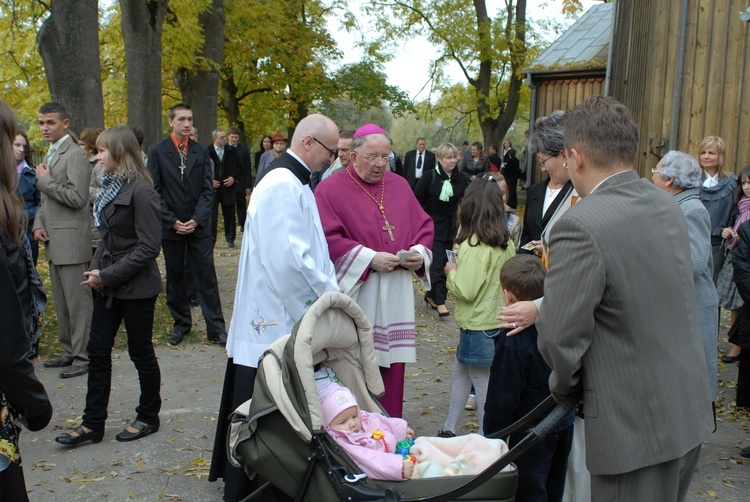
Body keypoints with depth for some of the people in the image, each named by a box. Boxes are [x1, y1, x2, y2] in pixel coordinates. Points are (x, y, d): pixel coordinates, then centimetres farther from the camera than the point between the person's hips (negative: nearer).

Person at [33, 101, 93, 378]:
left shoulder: (75, 154, -11)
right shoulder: (51, 154, 18)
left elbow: (77, 197, -21)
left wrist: (45, 180, -11)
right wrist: (38, 223, 7)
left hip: (71, 242, -10)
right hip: (54, 242, 10)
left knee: (78, 302, -4)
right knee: (62, 302, 15)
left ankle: (83, 356, 3)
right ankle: (70, 351, 25)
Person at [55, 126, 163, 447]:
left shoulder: (140, 191, -18)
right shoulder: (110, 186, 9)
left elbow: (149, 247, -21)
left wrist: (108, 275, -19)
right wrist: (97, 268, 2)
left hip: (135, 287, -8)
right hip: (107, 285, 8)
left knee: (140, 352, 7)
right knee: (98, 351, 10)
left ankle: (148, 418, 24)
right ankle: (92, 424, 19)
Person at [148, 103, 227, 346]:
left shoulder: (201, 151, 5)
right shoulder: (157, 152, 1)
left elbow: (208, 189, 3)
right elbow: (155, 192, -1)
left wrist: (197, 219, -9)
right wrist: (172, 221, -9)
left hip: (199, 225, 0)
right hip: (171, 226, 0)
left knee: (206, 276, -1)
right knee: (175, 277, 9)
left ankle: (216, 328, 3)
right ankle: (181, 324, 22)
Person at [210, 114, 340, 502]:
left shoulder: (291, 182, 13)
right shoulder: (284, 186, -19)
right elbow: (291, 256, -26)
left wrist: (328, 289, 6)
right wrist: (330, 294, -14)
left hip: (283, 312, 10)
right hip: (277, 315, -10)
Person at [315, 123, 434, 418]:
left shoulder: (400, 186, 12)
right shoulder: (331, 189, -4)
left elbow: (424, 226, 15)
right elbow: (328, 238, -12)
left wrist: (419, 254, -5)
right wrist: (369, 258, -18)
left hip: (396, 298, 4)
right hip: (354, 292, -4)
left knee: (391, 366, 9)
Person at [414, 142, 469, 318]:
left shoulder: (461, 179, 1)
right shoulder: (429, 177, -9)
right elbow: (417, 200, -6)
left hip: (451, 228, 5)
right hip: (433, 226, -5)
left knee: (444, 263, 10)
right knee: (438, 263, -10)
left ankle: (431, 296, 26)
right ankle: (440, 302, -9)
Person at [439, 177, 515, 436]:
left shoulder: (473, 245, -20)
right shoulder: (506, 242, 3)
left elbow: (465, 290, -24)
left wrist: (451, 271, -5)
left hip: (478, 327, -8)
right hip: (500, 320, 8)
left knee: (482, 382, 4)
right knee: (460, 369, 21)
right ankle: (449, 427, 30)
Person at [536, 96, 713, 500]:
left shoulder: (580, 227, -24)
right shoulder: (667, 207, 3)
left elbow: (561, 335, -22)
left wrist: (564, 385, -1)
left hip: (636, 427, -8)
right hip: (690, 410, 8)